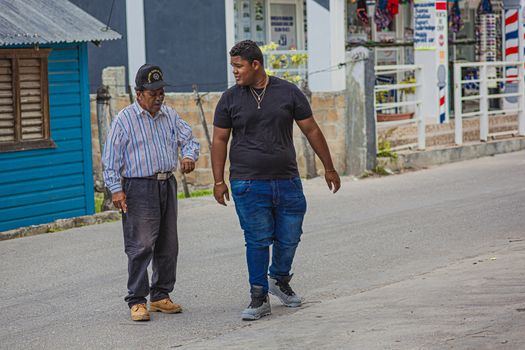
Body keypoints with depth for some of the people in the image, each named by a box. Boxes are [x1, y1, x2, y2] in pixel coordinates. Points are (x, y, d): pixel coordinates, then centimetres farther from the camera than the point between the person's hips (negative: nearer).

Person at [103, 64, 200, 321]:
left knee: (168, 245, 9)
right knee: (140, 245, -9)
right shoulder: (124, 119, -4)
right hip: (138, 187, -6)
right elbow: (111, 158, -5)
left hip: (167, 185, 6)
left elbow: (189, 139, 13)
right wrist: (116, 189, -13)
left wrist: (189, 156, -11)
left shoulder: (170, 115, 11)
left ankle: (161, 296, 20)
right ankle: (137, 301, -4)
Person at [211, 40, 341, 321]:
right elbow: (219, 140, 6)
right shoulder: (230, 98, 3)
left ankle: (280, 280, 33)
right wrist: (219, 181, 0)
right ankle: (259, 299, 6)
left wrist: (329, 168, 11)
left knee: (289, 238, 6)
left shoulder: (288, 93, 3)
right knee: (258, 241, -3)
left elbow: (311, 131, 9)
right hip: (248, 184, -1)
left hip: (287, 181, 1)